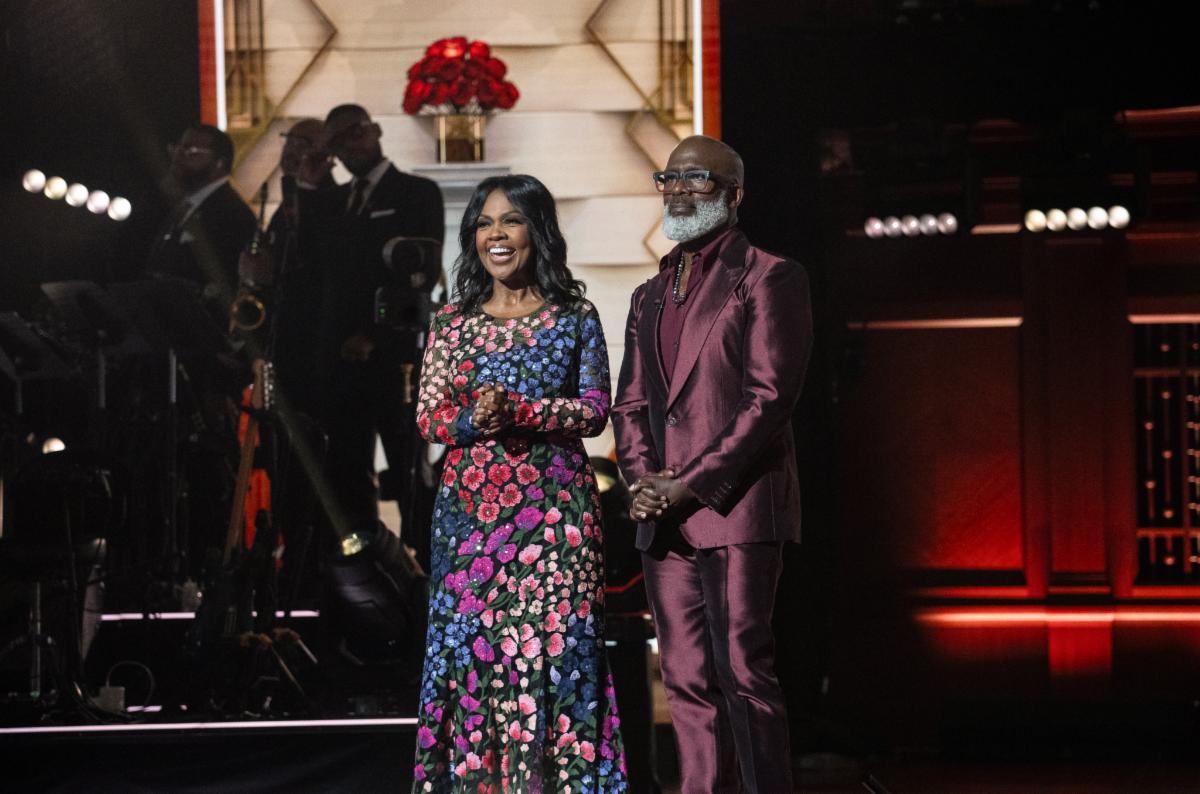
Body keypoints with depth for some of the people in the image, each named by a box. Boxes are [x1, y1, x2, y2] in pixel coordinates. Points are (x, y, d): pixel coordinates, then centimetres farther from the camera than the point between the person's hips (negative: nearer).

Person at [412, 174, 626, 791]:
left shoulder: (575, 318, 6)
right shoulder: (452, 324, 10)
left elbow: (595, 409, -2)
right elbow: (427, 416, 6)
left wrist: (517, 411, -16)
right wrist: (471, 421, -16)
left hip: (556, 508, -2)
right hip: (471, 508, 2)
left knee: (553, 647, -6)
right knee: (470, 647, -2)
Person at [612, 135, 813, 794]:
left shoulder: (768, 278, -1)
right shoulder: (650, 296, 21)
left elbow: (770, 395, -9)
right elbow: (629, 402, 19)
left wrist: (691, 485, -13)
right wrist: (644, 478, -1)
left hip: (736, 508, -7)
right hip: (663, 517, 7)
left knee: (742, 672, -10)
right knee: (687, 682, 5)